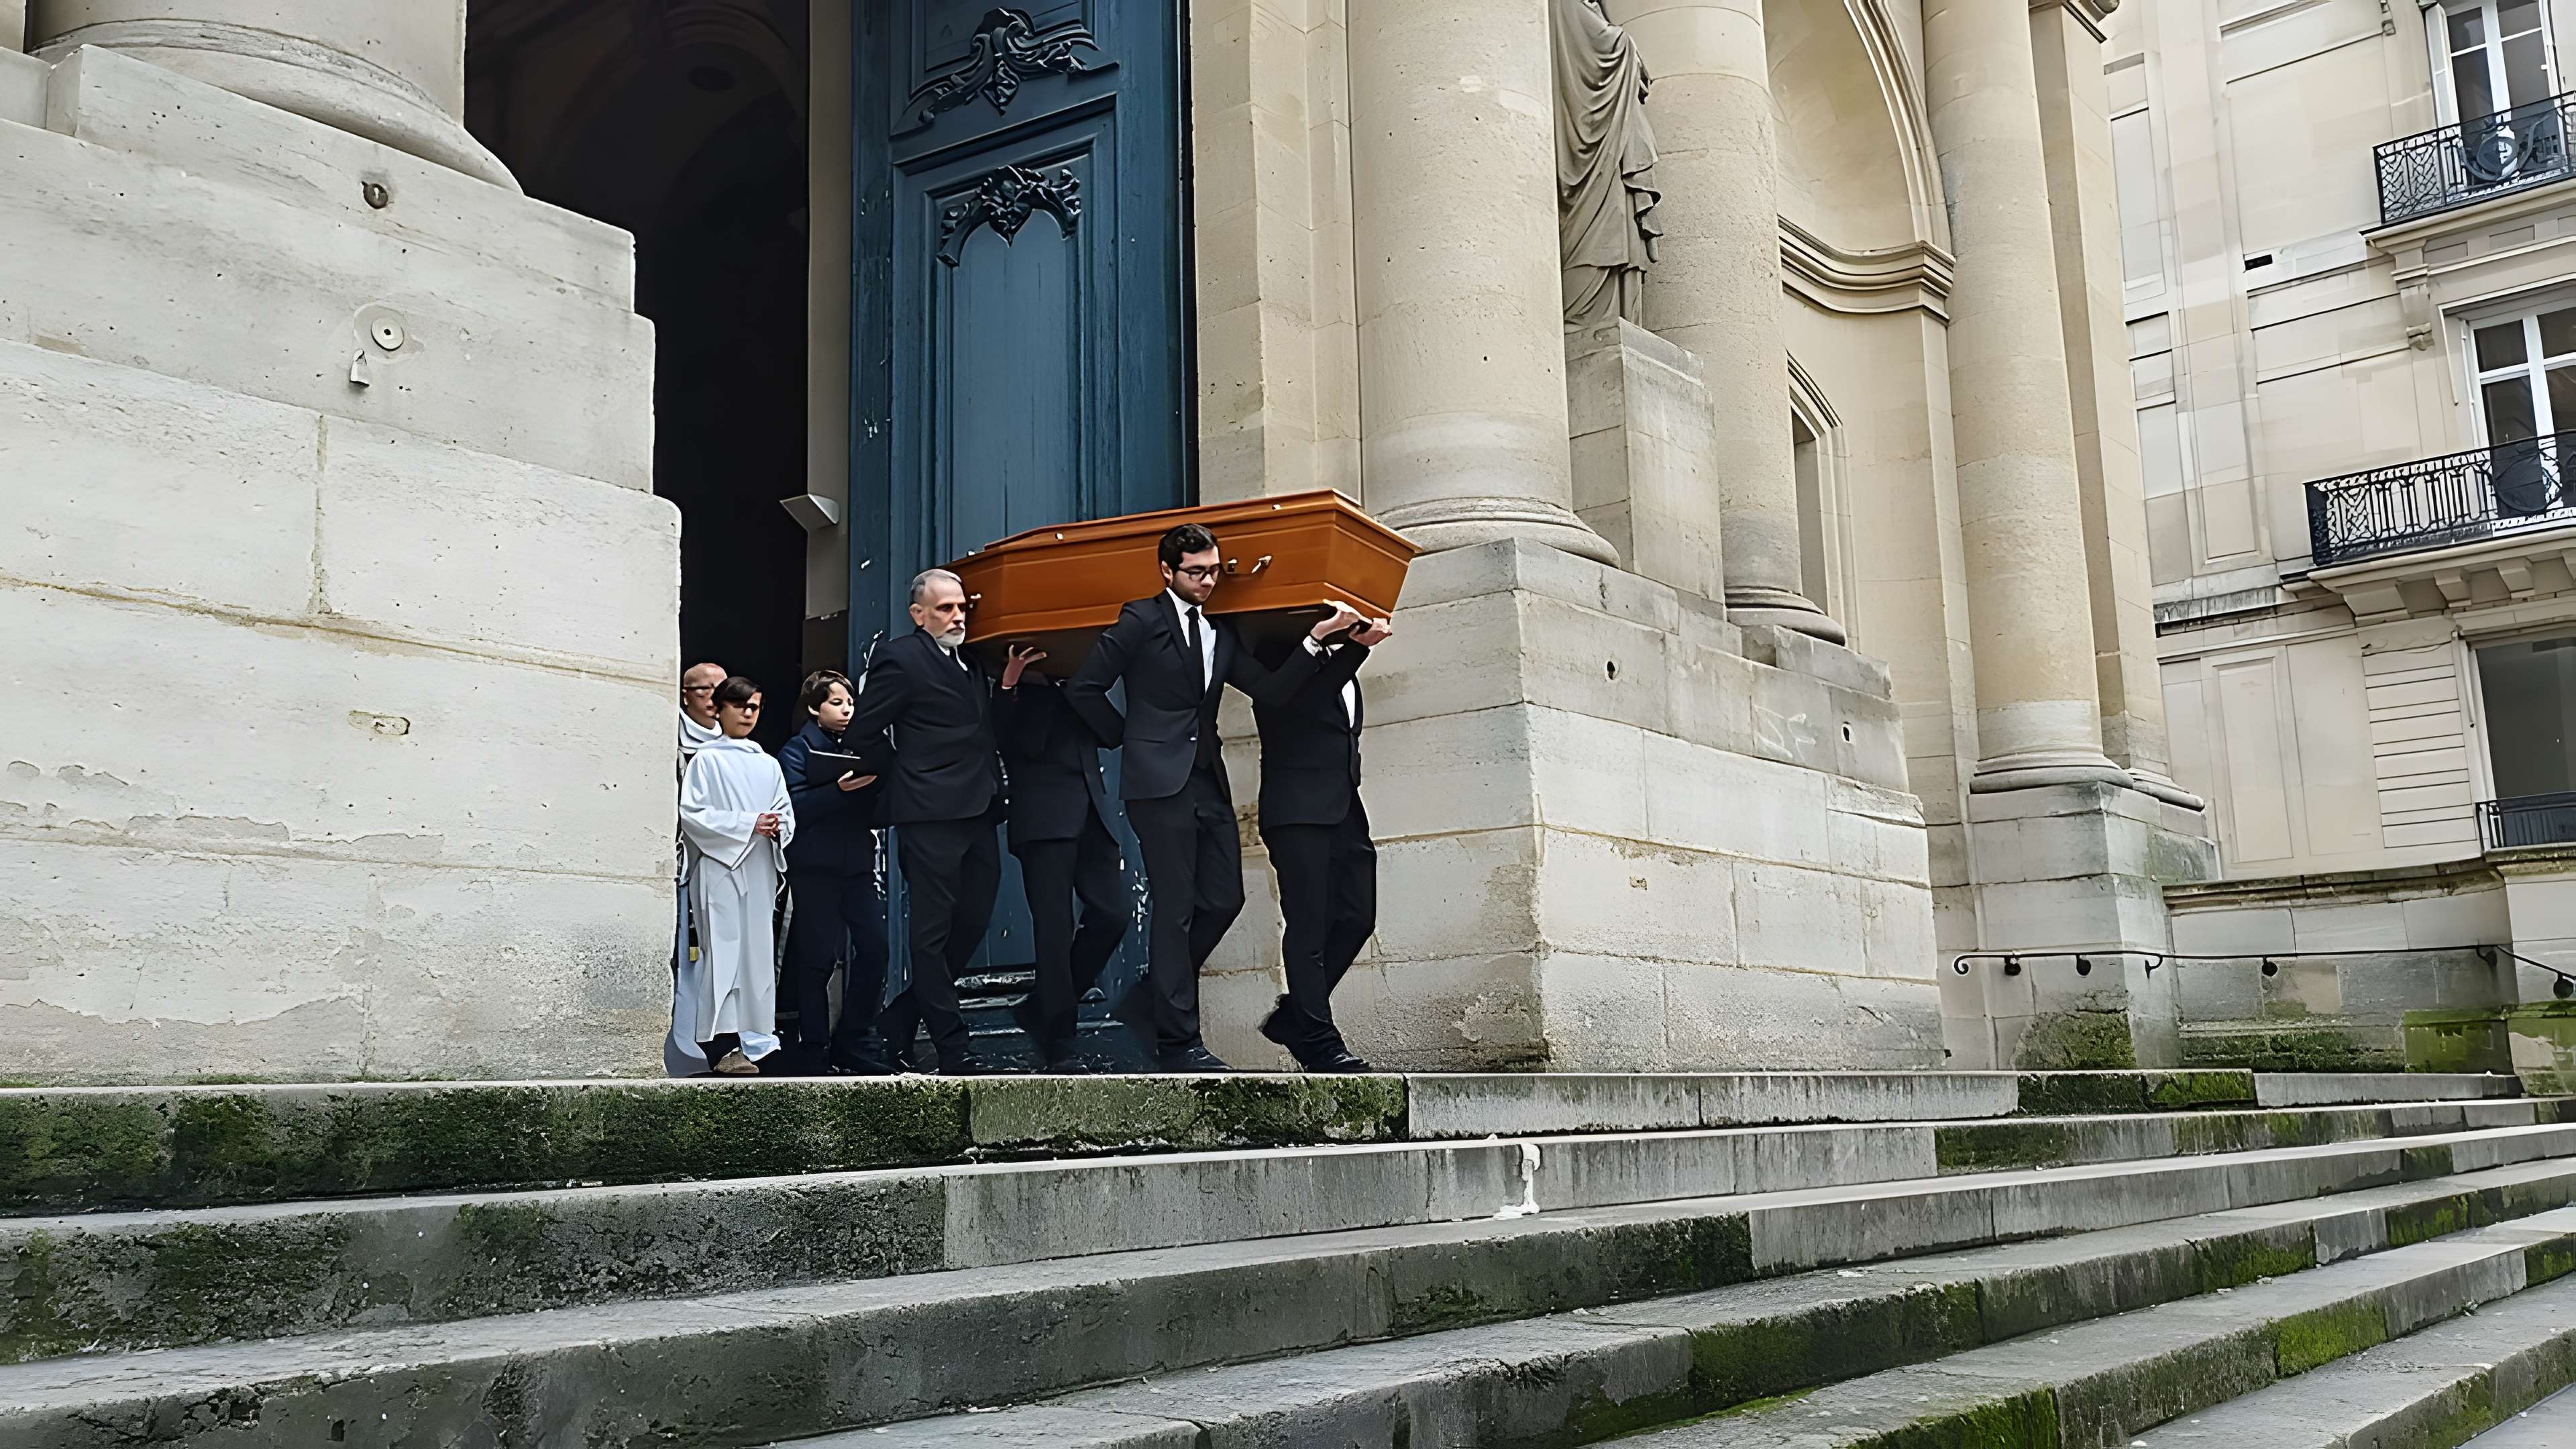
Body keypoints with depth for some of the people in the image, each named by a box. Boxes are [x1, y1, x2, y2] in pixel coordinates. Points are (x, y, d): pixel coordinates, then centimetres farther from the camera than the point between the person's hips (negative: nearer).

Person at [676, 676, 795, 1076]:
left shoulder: (768, 765, 16)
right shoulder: (706, 760, 1)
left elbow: (787, 817, 17)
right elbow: (692, 814, -8)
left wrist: (776, 828, -7)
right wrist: (748, 824, -14)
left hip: (759, 869, 5)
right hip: (719, 867, -5)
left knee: (757, 950, 4)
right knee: (724, 951, -10)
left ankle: (752, 1038, 11)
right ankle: (723, 1045, -11)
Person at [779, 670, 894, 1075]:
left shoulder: (860, 747, 19)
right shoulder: (797, 750, 3)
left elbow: (876, 809, 19)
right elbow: (795, 807, -11)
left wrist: (878, 783, -1)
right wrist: (839, 790, -22)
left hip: (857, 862, 5)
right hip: (815, 865, -5)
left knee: (874, 947, -4)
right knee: (818, 958, -3)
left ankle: (856, 1044, 8)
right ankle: (815, 1052, 6)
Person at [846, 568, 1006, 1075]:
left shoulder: (970, 663, 17)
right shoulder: (900, 658, -8)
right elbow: (863, 731, -8)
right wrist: (904, 777, 1)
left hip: (976, 812, 8)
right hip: (929, 815, -8)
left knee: (974, 920, 11)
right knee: (934, 933, -1)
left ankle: (903, 1018, 25)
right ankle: (952, 1050, 3)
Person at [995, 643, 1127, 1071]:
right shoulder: (1014, 691, 7)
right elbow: (1002, 742, -7)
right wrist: (1009, 686, -15)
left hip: (1089, 815, 6)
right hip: (1043, 818, -5)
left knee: (1112, 915, -2)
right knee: (1055, 929, -6)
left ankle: (1043, 1010, 14)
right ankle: (1059, 1044, 0)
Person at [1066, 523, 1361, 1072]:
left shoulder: (1221, 634, 16)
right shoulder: (1142, 620, -3)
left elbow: (1271, 690, 7)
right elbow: (1083, 688, -4)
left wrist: (1318, 637, -3)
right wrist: (1128, 737, 1)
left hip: (1209, 782, 7)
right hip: (1160, 780, -7)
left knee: (1223, 900, 5)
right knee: (1175, 909, -5)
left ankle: (1150, 1001, 21)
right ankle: (1178, 1041, 1)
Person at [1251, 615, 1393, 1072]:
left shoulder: (1339, 654, 23)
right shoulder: (1279, 649, 1)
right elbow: (1303, 699, -14)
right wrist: (1357, 647, -18)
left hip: (1344, 807, 8)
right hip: (1298, 807, -7)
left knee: (1356, 917, 2)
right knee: (1308, 928, -7)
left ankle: (1292, 1017, 14)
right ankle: (1319, 1042, -4)